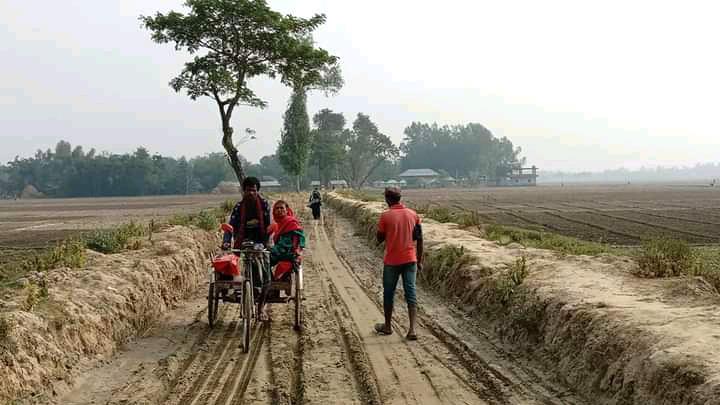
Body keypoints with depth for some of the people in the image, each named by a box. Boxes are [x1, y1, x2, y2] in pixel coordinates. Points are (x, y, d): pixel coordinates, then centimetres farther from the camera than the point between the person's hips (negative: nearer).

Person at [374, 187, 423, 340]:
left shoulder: (385, 216, -10)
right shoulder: (413, 215, 1)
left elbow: (379, 239, -1)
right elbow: (419, 239, 4)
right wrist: (419, 261, 10)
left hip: (392, 261, -3)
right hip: (410, 260, 3)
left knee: (389, 293, 14)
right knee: (410, 294, 3)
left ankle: (388, 326, 27)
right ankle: (412, 330, -6)